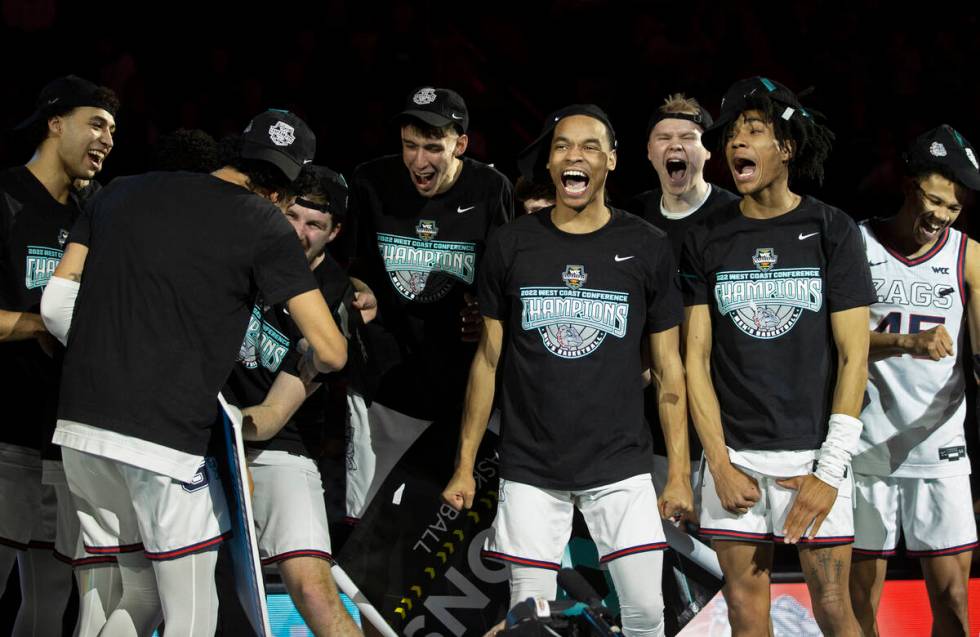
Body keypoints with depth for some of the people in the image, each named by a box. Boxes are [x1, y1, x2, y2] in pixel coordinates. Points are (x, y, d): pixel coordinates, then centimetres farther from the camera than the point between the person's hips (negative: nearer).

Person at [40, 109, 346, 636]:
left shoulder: (122, 192, 13)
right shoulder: (263, 224, -2)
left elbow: (55, 305, 10)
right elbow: (331, 353, -4)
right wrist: (309, 361, 19)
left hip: (79, 428, 6)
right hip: (165, 441, -6)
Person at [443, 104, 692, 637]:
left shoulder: (646, 248, 2)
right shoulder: (511, 246, 3)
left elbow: (668, 369, 5)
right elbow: (488, 359, 7)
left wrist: (680, 472, -1)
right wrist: (465, 466, 3)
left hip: (620, 467, 0)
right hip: (530, 468, 1)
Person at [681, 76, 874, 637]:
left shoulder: (832, 231, 0)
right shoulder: (707, 241, 6)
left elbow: (853, 357, -3)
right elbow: (697, 358, 5)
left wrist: (830, 469, -10)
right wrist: (720, 465, -5)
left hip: (813, 453, -2)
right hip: (736, 455, 2)